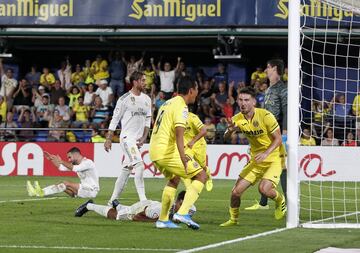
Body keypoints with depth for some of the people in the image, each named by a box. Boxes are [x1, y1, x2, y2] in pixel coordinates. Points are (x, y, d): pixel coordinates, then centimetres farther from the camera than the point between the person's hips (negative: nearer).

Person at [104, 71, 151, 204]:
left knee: (126, 170, 10)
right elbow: (115, 119, -5)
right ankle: (143, 200, -20)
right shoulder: (124, 99, -8)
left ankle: (112, 200, 17)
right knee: (139, 165, -19)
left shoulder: (147, 99, 11)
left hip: (138, 139, 7)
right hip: (127, 137, -7)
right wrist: (108, 139, -6)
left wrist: (144, 137, 2)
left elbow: (147, 120, 15)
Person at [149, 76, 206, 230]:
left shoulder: (167, 104, 18)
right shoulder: (181, 107, -11)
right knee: (201, 175, -2)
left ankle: (163, 220, 27)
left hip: (154, 151, 9)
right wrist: (184, 160, -34)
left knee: (174, 179, 30)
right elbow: (179, 134, -24)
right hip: (167, 152, -9)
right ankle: (182, 213, -15)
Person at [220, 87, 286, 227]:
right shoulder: (238, 119, -5)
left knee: (264, 189, -26)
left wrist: (266, 153, -30)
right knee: (236, 191, -2)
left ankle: (280, 200, 7)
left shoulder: (265, 116, -19)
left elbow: (278, 139, -15)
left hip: (273, 159, -5)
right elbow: (226, 137, -2)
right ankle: (233, 219, 22)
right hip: (255, 160, 5)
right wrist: (230, 130, -25)